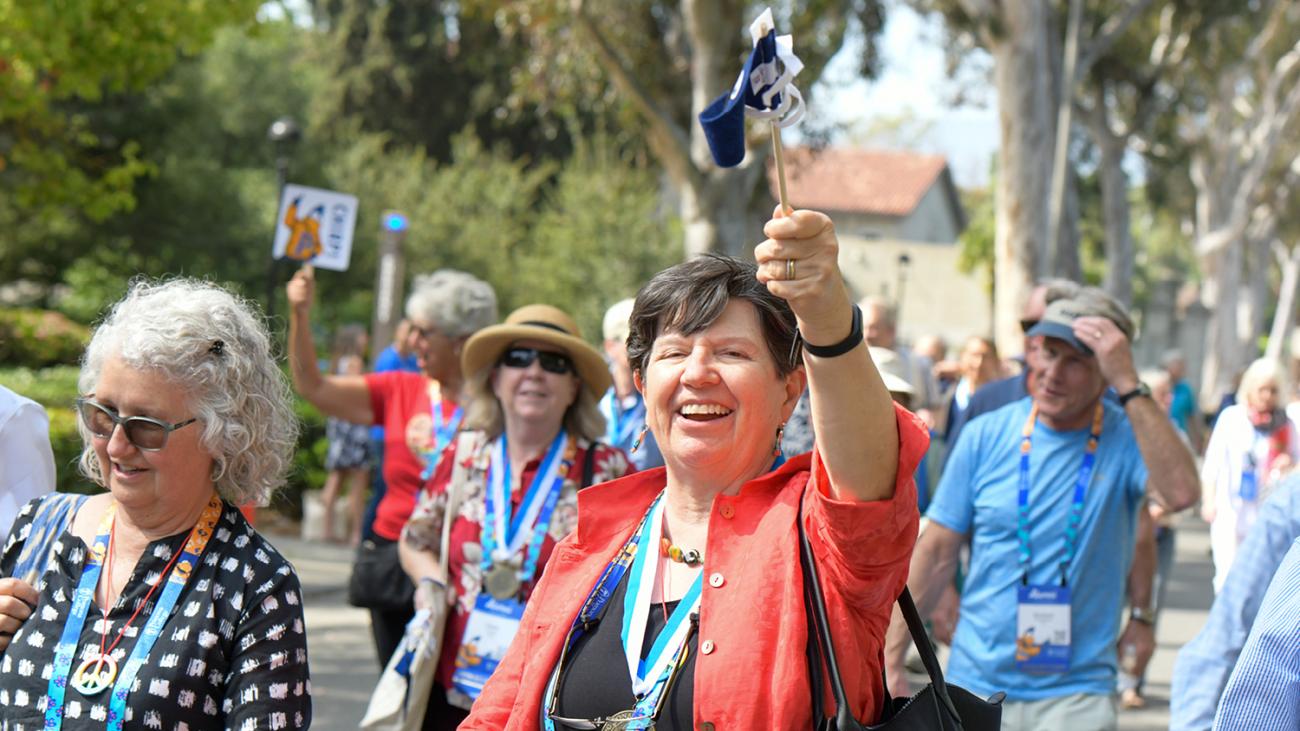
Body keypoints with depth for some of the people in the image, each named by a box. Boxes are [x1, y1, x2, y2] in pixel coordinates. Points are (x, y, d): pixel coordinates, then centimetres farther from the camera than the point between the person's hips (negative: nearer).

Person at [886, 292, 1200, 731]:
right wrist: (891, 659, 4)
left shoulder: (1127, 437, -5)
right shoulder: (986, 435, 2)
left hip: (1075, 694, -3)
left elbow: (1180, 493, -28)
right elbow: (937, 551, 7)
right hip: (975, 685, 3)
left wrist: (1128, 383, -27)